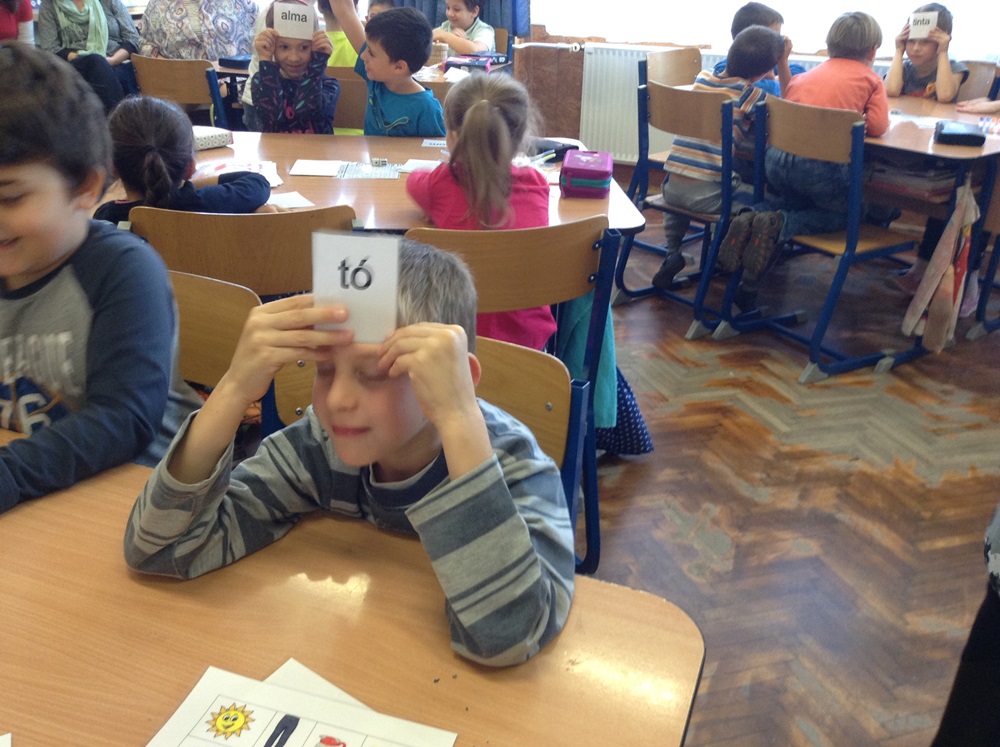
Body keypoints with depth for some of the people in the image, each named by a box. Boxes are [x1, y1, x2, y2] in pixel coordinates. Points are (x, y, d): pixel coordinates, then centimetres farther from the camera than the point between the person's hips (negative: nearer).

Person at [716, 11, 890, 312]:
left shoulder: (806, 75, 25)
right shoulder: (871, 78, 13)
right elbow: (877, 126, 1)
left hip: (776, 160, 5)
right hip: (822, 167, -5)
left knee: (798, 200, 33)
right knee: (849, 212, 21)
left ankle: (752, 218, 1)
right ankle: (779, 226, -7)